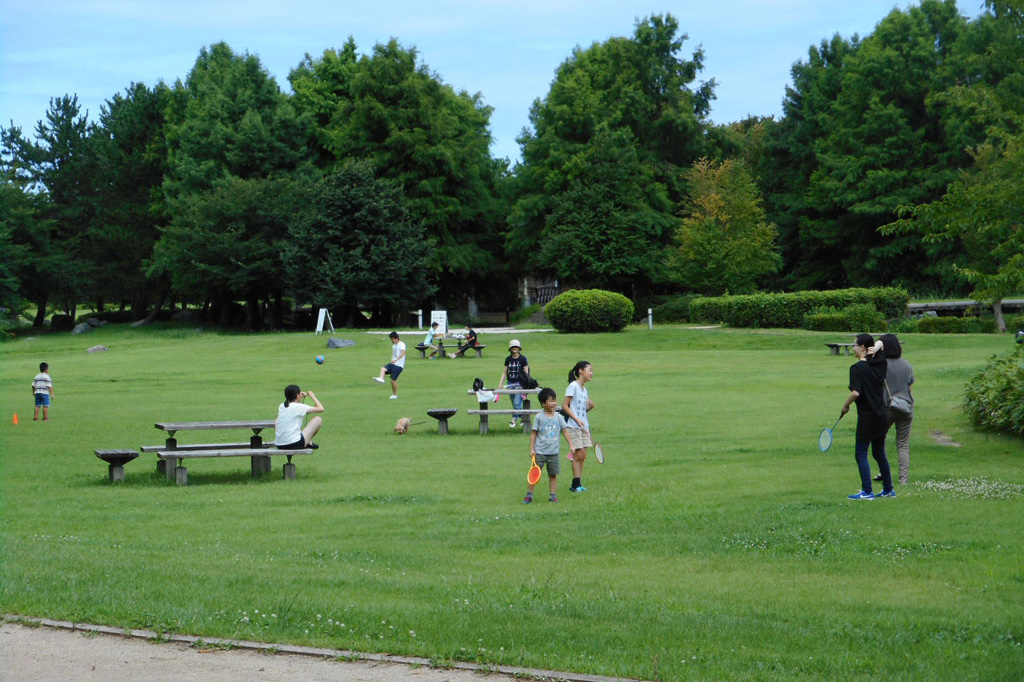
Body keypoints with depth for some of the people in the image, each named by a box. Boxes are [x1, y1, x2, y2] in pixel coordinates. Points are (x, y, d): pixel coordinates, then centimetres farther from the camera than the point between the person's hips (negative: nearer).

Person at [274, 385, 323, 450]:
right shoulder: (299, 407, -6)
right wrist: (312, 396, 17)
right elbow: (321, 409, 0)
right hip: (294, 444, -6)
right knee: (318, 420, 7)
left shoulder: (281, 406, 12)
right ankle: (309, 442, 22)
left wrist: (301, 397, 35)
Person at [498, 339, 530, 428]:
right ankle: (522, 418, 22)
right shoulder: (508, 359, 8)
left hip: (520, 383, -4)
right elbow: (504, 372, 12)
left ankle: (514, 420, -13)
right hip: (510, 383, 5)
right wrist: (500, 383, 6)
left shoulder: (523, 358, -2)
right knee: (514, 404, 8)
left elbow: (526, 372, -1)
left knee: (517, 403, -14)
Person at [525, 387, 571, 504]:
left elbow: (565, 431, 6)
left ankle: (553, 495, 14)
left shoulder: (558, 417, 3)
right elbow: (534, 433, 0)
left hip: (553, 452, 2)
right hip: (540, 451, -2)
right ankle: (529, 495, 8)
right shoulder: (539, 417, -3)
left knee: (553, 474, 6)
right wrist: (531, 449, -3)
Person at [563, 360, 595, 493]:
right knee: (578, 455, -9)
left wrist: (590, 407, 5)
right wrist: (577, 419, -19)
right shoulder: (573, 386, -9)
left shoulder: (585, 390, 15)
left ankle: (578, 484, 10)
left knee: (583, 455, 5)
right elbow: (565, 406, -13)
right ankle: (576, 484, -4)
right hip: (573, 426, -8)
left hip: (583, 426, 8)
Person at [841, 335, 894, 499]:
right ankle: (888, 490, 20)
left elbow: (856, 393, -25)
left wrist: (846, 405, -8)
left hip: (867, 417, -8)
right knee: (879, 453, 16)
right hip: (883, 414, 8)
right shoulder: (879, 363, 5)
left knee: (860, 454, 0)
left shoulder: (857, 368, -16)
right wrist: (877, 347, 1)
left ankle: (866, 491, -4)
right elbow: (880, 343, 24)